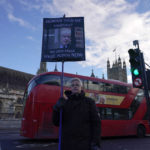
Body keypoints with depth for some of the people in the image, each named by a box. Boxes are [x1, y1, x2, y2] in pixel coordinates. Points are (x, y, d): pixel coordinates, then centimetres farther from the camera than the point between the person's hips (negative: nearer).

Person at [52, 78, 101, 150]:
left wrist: (96, 143, -10)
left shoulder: (89, 102, 2)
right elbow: (56, 123, 5)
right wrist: (57, 109, -13)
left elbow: (96, 123, -1)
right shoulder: (64, 102, 7)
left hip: (85, 144, -1)